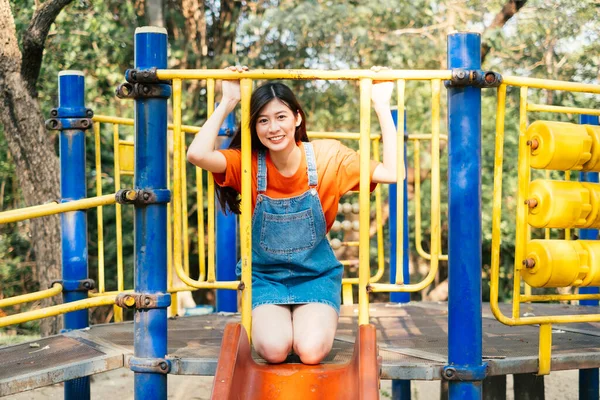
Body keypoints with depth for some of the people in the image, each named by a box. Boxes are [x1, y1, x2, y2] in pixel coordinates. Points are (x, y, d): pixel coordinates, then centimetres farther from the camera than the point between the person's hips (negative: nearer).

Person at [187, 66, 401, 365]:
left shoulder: (327, 156, -9)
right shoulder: (248, 162, -11)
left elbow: (391, 172, -20)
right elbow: (197, 154, -30)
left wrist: (381, 106, -19)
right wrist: (227, 102, -23)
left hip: (316, 275, 0)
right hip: (265, 276, 0)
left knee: (311, 351, -25)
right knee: (274, 349, -27)